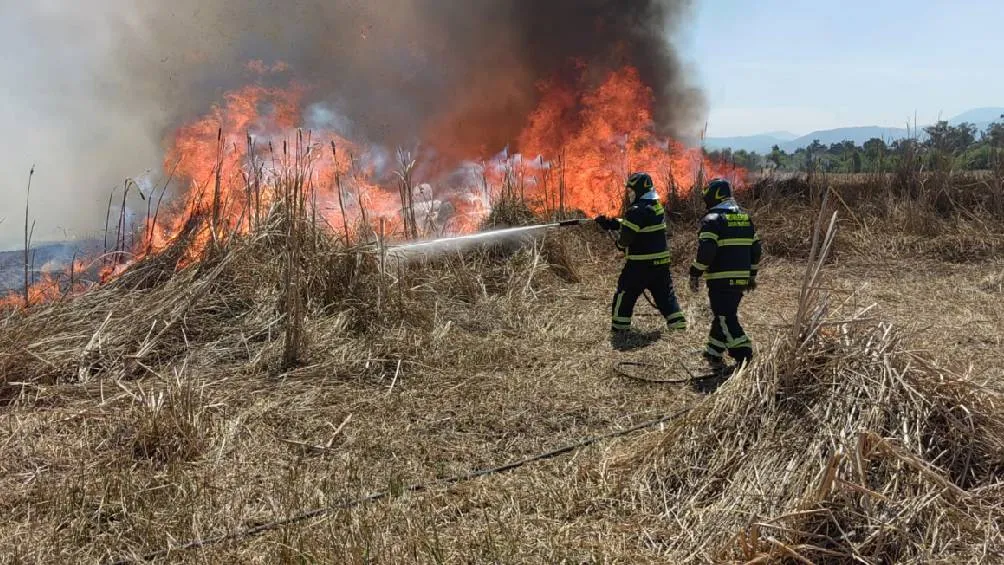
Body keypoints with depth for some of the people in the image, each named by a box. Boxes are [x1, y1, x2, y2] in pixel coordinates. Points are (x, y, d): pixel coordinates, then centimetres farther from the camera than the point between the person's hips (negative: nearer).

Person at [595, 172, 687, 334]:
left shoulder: (637, 210, -18)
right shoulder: (657, 207, 10)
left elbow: (627, 234, -17)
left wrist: (620, 244, 5)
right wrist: (610, 223, 11)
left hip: (640, 263, -7)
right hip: (661, 261, 8)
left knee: (626, 293, 5)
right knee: (665, 293, 16)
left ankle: (620, 326, 8)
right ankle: (678, 322, 16)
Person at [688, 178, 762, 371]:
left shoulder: (712, 219, -11)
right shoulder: (745, 217, 14)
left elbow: (705, 251, -20)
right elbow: (756, 248, 16)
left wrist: (695, 274, -10)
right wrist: (752, 274, 23)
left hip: (721, 279, -8)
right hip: (741, 278, 8)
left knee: (726, 318, -3)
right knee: (724, 314, 18)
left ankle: (744, 356, -11)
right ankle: (714, 353, 28)